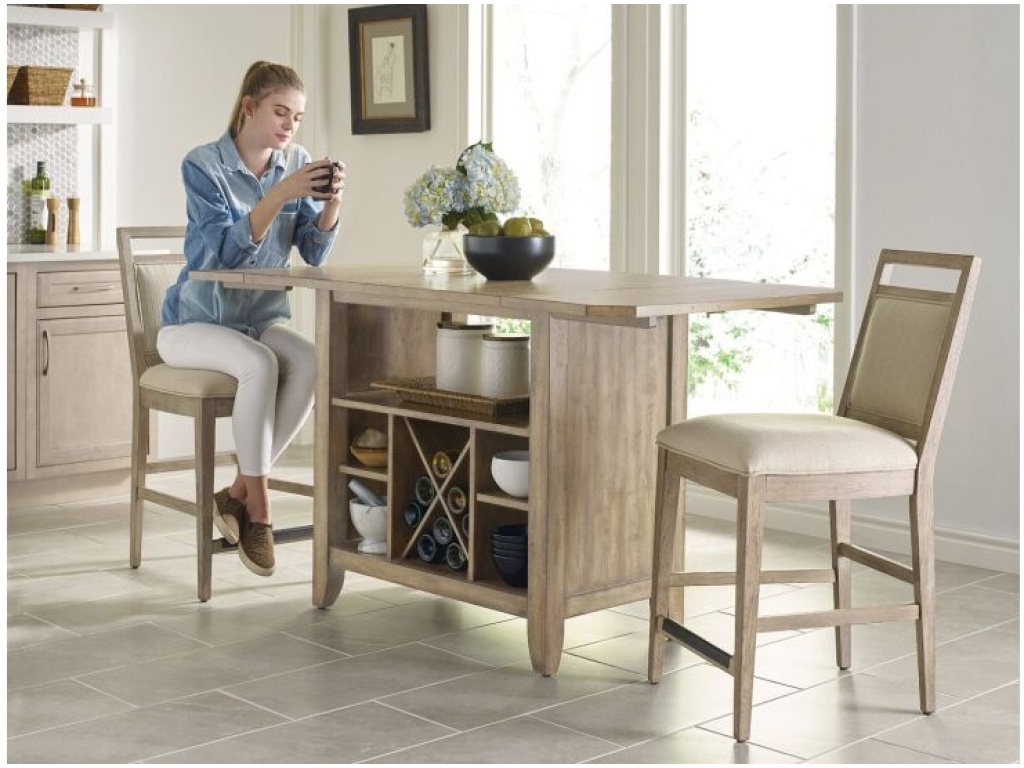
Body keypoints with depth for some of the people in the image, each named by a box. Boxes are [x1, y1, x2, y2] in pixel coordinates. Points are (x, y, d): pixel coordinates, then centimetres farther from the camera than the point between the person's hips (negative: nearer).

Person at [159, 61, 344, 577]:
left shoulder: (297, 164, 1)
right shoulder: (203, 165, -12)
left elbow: (314, 253, -5)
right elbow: (226, 249, -24)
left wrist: (331, 202, -23)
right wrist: (280, 194, -34)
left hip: (262, 320, 4)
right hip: (195, 321, -4)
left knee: (309, 362, -29)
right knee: (259, 364, -35)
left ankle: (238, 494, -17)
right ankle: (258, 507, -22)